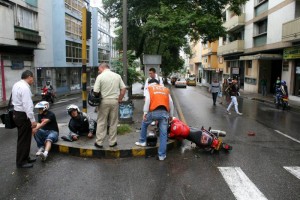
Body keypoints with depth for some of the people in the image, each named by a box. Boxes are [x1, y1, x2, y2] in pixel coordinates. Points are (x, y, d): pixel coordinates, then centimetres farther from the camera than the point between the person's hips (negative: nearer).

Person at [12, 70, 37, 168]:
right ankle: (21, 162, 12)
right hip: (23, 115, -10)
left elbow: (14, 99, 15)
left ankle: (25, 157, 33)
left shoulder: (16, 85, 10)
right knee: (23, 139, 1)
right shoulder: (25, 88, -21)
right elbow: (27, 105, -25)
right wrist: (32, 120, -23)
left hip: (17, 113, 10)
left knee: (25, 137, 20)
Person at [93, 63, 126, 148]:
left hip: (104, 101, -3)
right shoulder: (117, 76, 5)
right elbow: (123, 88, 2)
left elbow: (96, 91, -10)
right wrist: (119, 99, 8)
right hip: (115, 101, 3)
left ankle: (99, 142, 12)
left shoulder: (100, 77, -6)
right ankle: (112, 142, 17)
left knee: (101, 123, 7)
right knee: (113, 123, 11)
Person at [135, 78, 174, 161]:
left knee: (144, 124, 27)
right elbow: (171, 102, 18)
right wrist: (171, 115, 23)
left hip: (154, 112, -2)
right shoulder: (166, 89, 25)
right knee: (163, 134, 4)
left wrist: (145, 112, -2)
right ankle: (162, 155, 6)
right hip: (164, 112, 2)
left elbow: (147, 100, -1)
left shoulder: (149, 88, 16)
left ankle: (142, 141, 37)